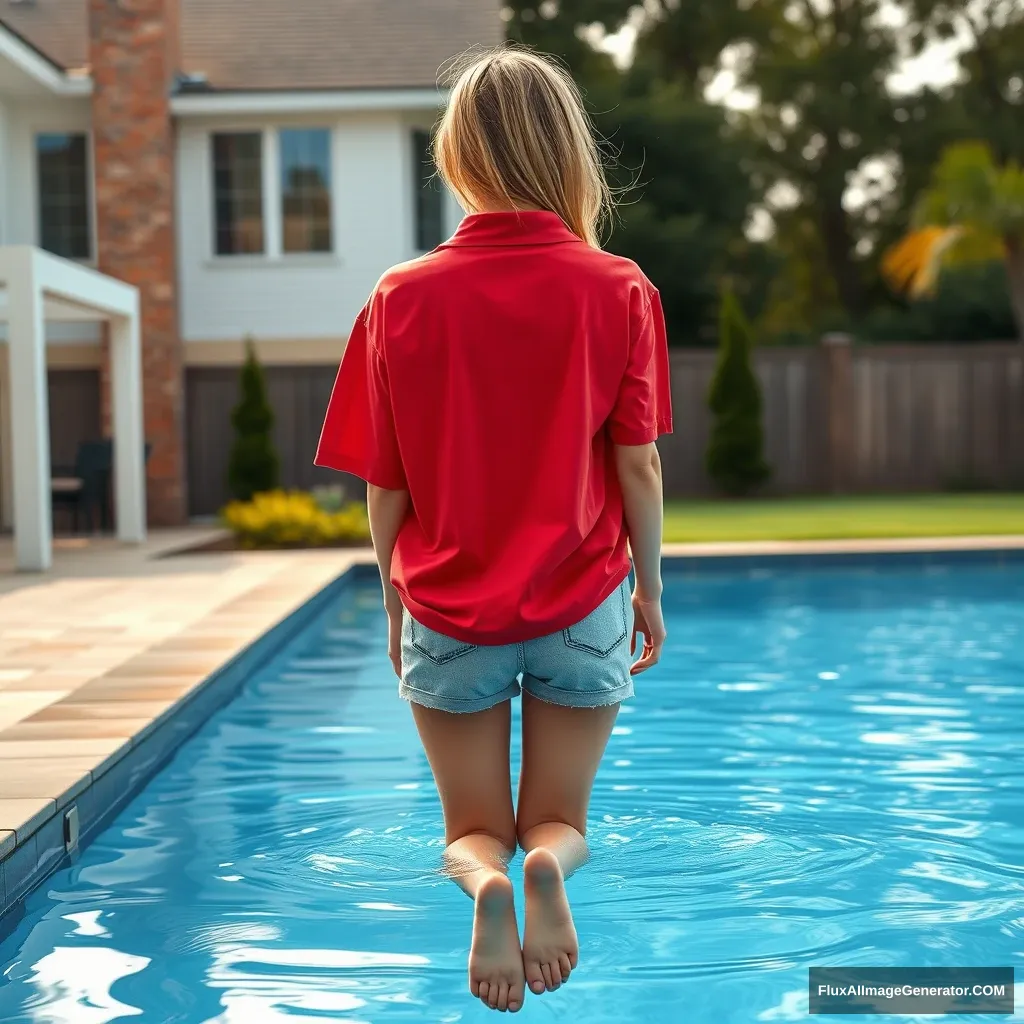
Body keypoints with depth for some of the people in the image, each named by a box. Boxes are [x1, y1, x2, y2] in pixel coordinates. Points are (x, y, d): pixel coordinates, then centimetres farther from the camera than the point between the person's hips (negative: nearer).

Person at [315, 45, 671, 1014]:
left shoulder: (403, 297, -6)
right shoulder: (618, 289, -7)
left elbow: (384, 485, -2)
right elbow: (637, 465, -5)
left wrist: (396, 602, 12)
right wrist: (650, 588, 8)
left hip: (449, 614, 0)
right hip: (582, 608, 0)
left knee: (473, 828, 16)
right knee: (559, 820, 17)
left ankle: (486, 881, -19)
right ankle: (547, 868, -18)